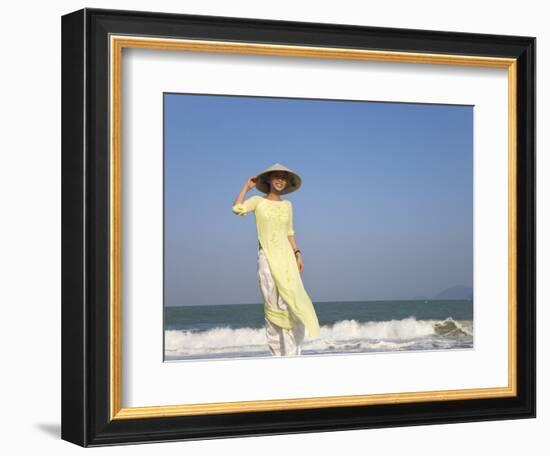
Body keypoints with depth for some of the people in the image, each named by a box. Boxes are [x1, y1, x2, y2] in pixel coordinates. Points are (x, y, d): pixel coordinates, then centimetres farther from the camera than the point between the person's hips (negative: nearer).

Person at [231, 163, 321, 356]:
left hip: (287, 257, 4)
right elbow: (237, 208, -15)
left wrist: (297, 254, 5)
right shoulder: (258, 201, 3)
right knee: (273, 306, -6)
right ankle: (278, 354, -1)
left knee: (293, 304, -7)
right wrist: (247, 186, -3)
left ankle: (292, 355, -5)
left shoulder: (287, 205, 15)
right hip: (267, 258, -4)